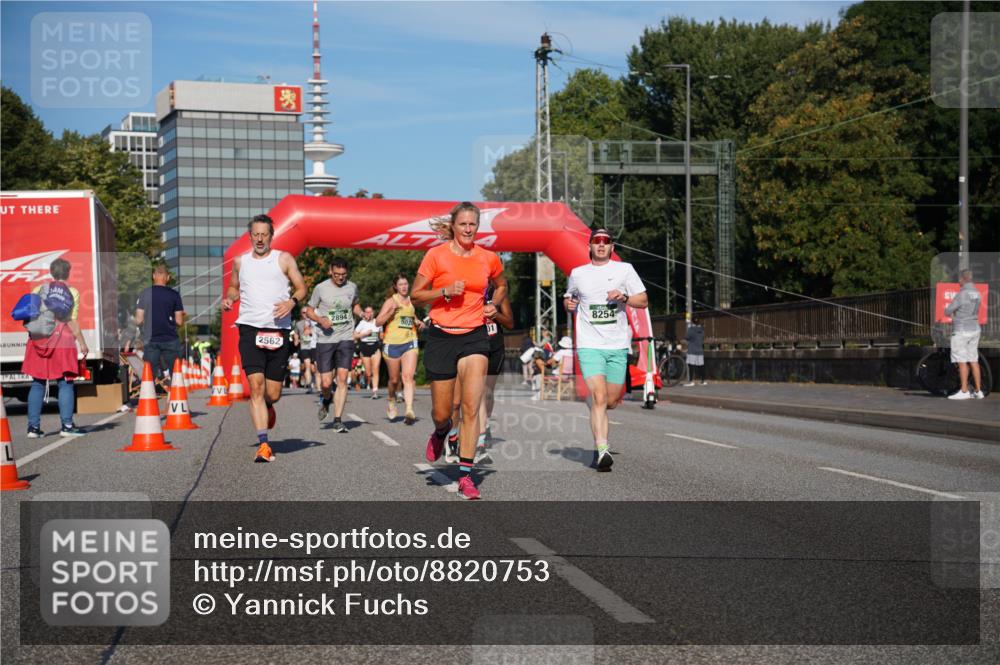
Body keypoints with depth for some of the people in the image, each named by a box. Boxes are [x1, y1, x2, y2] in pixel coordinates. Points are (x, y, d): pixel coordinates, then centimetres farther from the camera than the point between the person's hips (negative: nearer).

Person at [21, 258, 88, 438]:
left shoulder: (38, 290, 7)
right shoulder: (72, 293, 0)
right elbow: (72, 322, -5)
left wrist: (33, 334, 16)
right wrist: (82, 343, 1)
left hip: (38, 340, 3)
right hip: (62, 338, -3)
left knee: (38, 383, 7)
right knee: (65, 383, 2)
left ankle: (33, 426, 6)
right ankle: (67, 425, -2)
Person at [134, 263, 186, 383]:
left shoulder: (145, 293, -1)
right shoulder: (174, 295, -3)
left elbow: (138, 320, -2)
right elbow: (179, 322, -2)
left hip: (151, 341, 1)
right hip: (170, 340, -1)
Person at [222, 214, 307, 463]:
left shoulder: (284, 259, 7)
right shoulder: (240, 261, 14)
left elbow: (302, 288, 7)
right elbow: (234, 287, 29)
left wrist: (292, 301, -14)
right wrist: (228, 299, 6)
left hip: (278, 330, 0)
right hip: (250, 328, 1)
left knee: (273, 394, 3)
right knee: (256, 386, -15)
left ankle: (267, 407, 42)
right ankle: (263, 444, -16)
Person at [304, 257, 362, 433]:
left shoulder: (352, 287, 6)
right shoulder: (321, 288, -3)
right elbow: (309, 310, 6)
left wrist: (362, 314, 3)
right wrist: (321, 320, -13)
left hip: (346, 339, 1)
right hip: (325, 339, -1)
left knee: (342, 379, -9)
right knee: (326, 383, -1)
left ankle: (337, 420, -6)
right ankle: (326, 399, 35)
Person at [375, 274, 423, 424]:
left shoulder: (412, 301, 13)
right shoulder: (390, 301, -1)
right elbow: (378, 322, -8)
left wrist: (419, 323, 10)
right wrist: (392, 311, -20)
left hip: (410, 343, 2)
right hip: (392, 343, -2)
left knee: (408, 376, -16)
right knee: (394, 379, 10)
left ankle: (409, 411, -25)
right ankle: (391, 402, 39)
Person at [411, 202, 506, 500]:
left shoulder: (489, 258, 4)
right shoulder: (436, 255, -4)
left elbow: (501, 285, 25)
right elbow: (416, 295, -1)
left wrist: (493, 305, 5)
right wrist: (445, 291, -16)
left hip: (475, 337, 1)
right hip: (441, 337, -1)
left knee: (472, 407, -11)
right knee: (441, 413, 6)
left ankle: (465, 475, -6)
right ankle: (441, 432, 45)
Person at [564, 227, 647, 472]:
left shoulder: (624, 269, 6)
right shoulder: (578, 273, 10)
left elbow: (643, 301, 4)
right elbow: (569, 298, 26)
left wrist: (624, 297, -14)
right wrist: (568, 303, 3)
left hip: (617, 345, 2)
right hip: (590, 345, -2)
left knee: (611, 401, 6)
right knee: (599, 397, -18)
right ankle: (602, 449, -21)